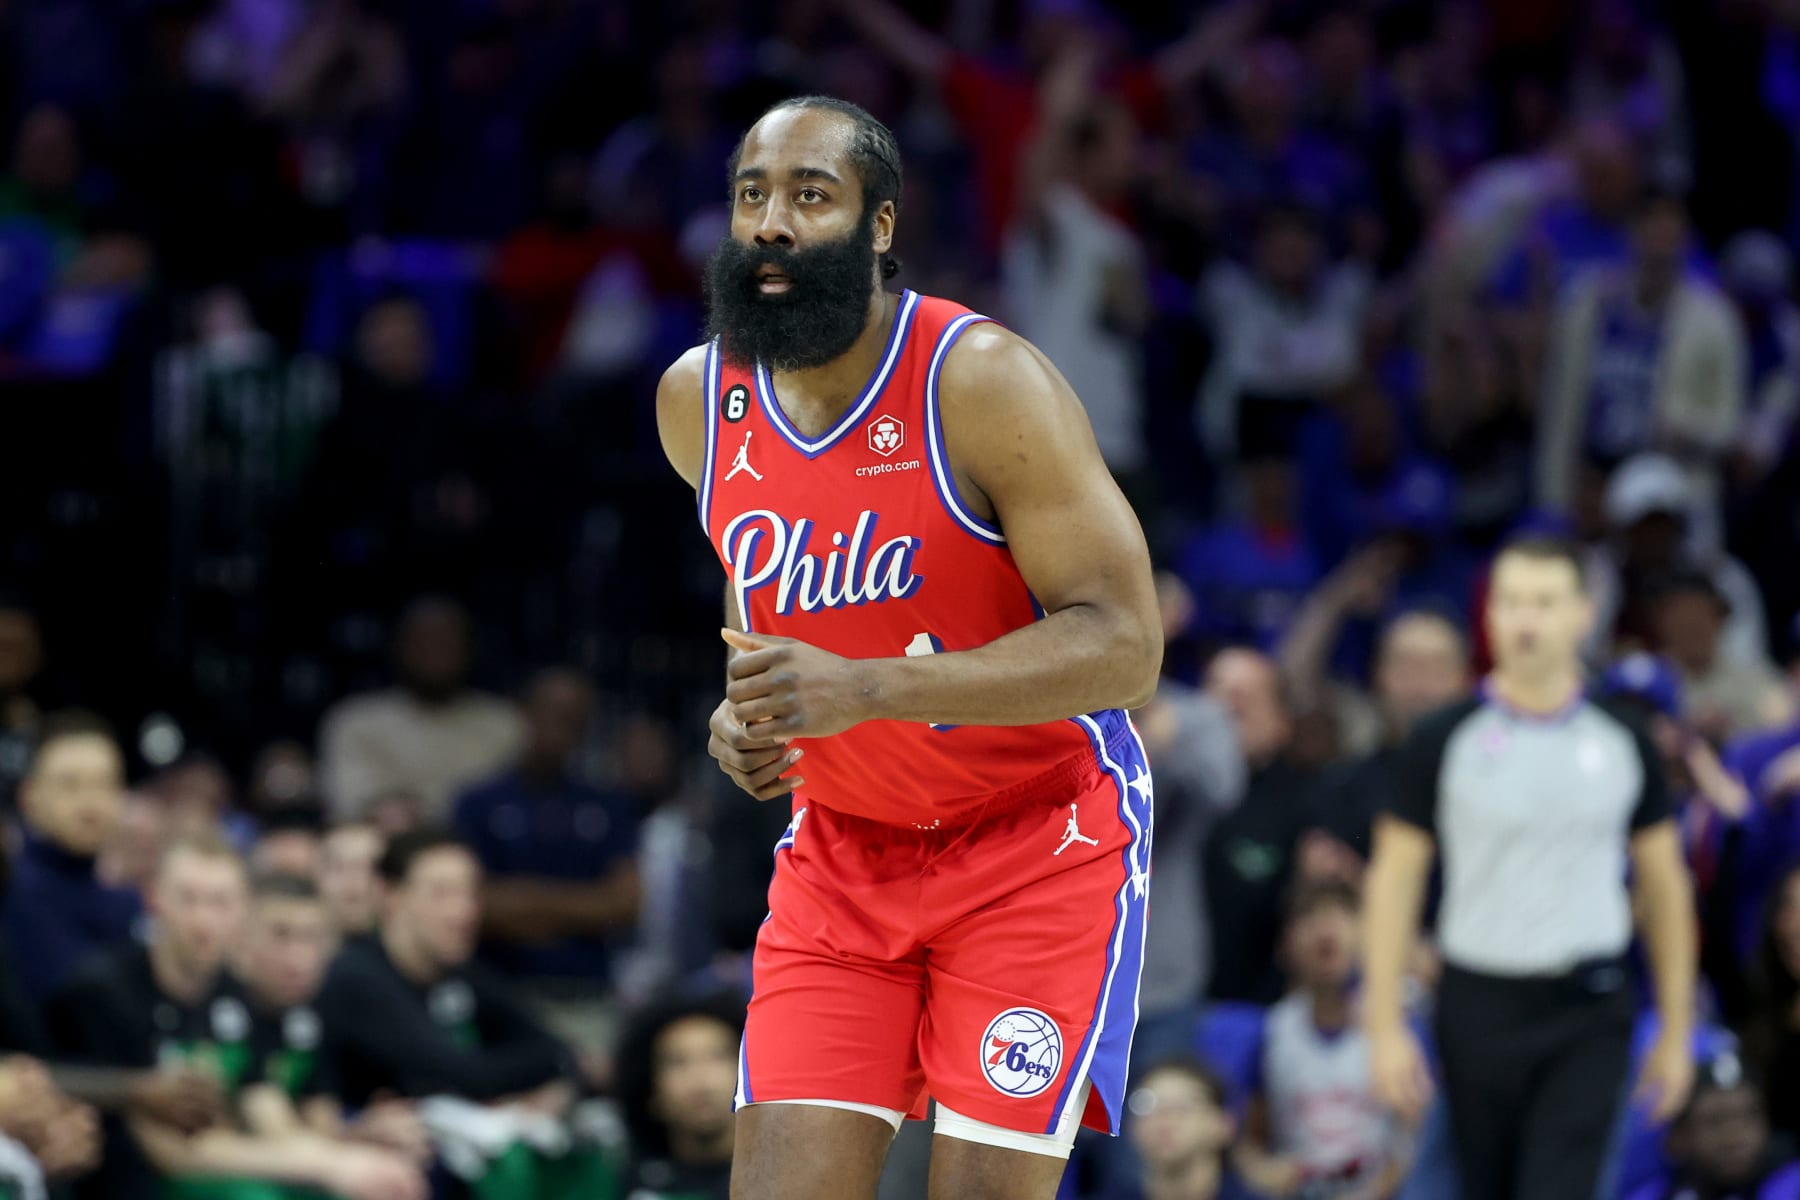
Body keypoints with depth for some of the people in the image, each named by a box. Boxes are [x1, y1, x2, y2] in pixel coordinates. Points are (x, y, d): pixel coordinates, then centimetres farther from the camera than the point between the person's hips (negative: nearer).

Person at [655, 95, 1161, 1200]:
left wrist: (864, 688, -34)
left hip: (1039, 841, -5)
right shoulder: (698, 401, -1)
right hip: (843, 850, 5)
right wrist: (744, 707, -1)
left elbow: (1123, 645, -25)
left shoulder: (982, 381, -20)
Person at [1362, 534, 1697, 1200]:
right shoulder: (1442, 740, -1)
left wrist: (1676, 1029, 8)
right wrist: (1384, 1026, -5)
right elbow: (1395, 877, 1)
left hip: (1589, 1017, 0)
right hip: (1480, 1006, 0)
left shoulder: (1624, 742, 3)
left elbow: (1664, 884, 11)